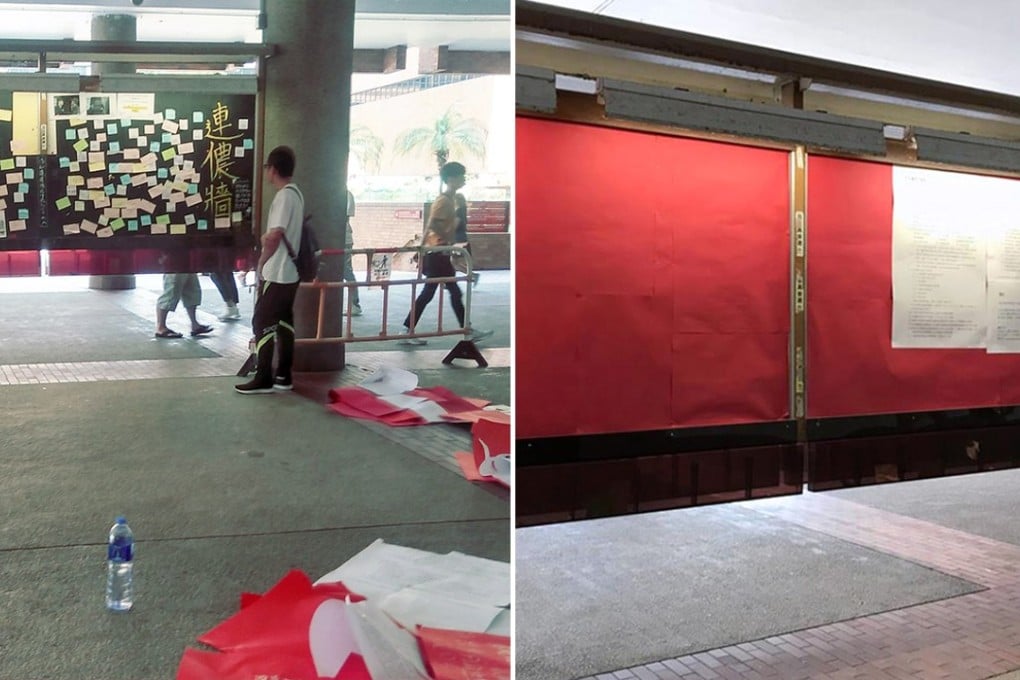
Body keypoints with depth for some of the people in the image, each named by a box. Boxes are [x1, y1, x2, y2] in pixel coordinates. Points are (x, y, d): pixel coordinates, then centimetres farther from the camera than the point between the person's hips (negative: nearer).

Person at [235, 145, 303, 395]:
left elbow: (274, 236, -21)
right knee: (284, 323, 12)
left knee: (262, 323, -4)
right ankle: (284, 376, 17)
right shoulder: (296, 193, 12)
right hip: (290, 272, 9)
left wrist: (261, 263, -9)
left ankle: (263, 379, -1)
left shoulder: (284, 196, -17)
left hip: (276, 273, -9)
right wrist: (268, 237, 7)